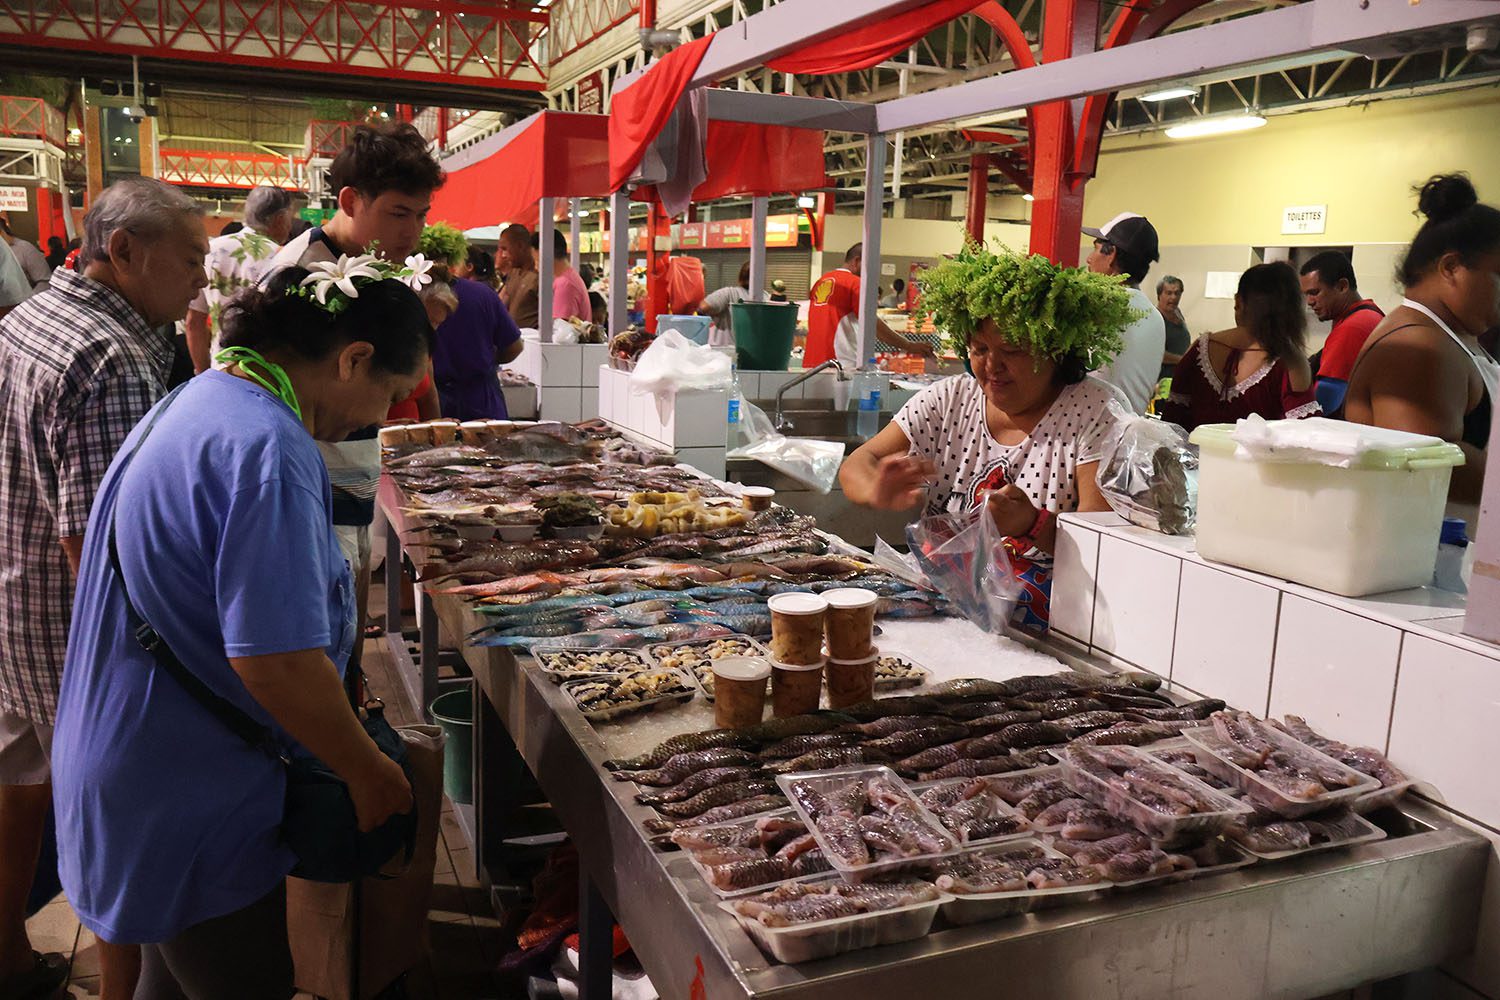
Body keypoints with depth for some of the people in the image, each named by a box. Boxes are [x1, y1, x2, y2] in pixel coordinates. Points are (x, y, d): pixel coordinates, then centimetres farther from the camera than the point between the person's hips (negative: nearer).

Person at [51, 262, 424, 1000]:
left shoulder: (200, 403, 7)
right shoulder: (268, 449, -26)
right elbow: (276, 658, -30)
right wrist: (367, 770, -15)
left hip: (145, 768, 10)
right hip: (193, 806, -9)